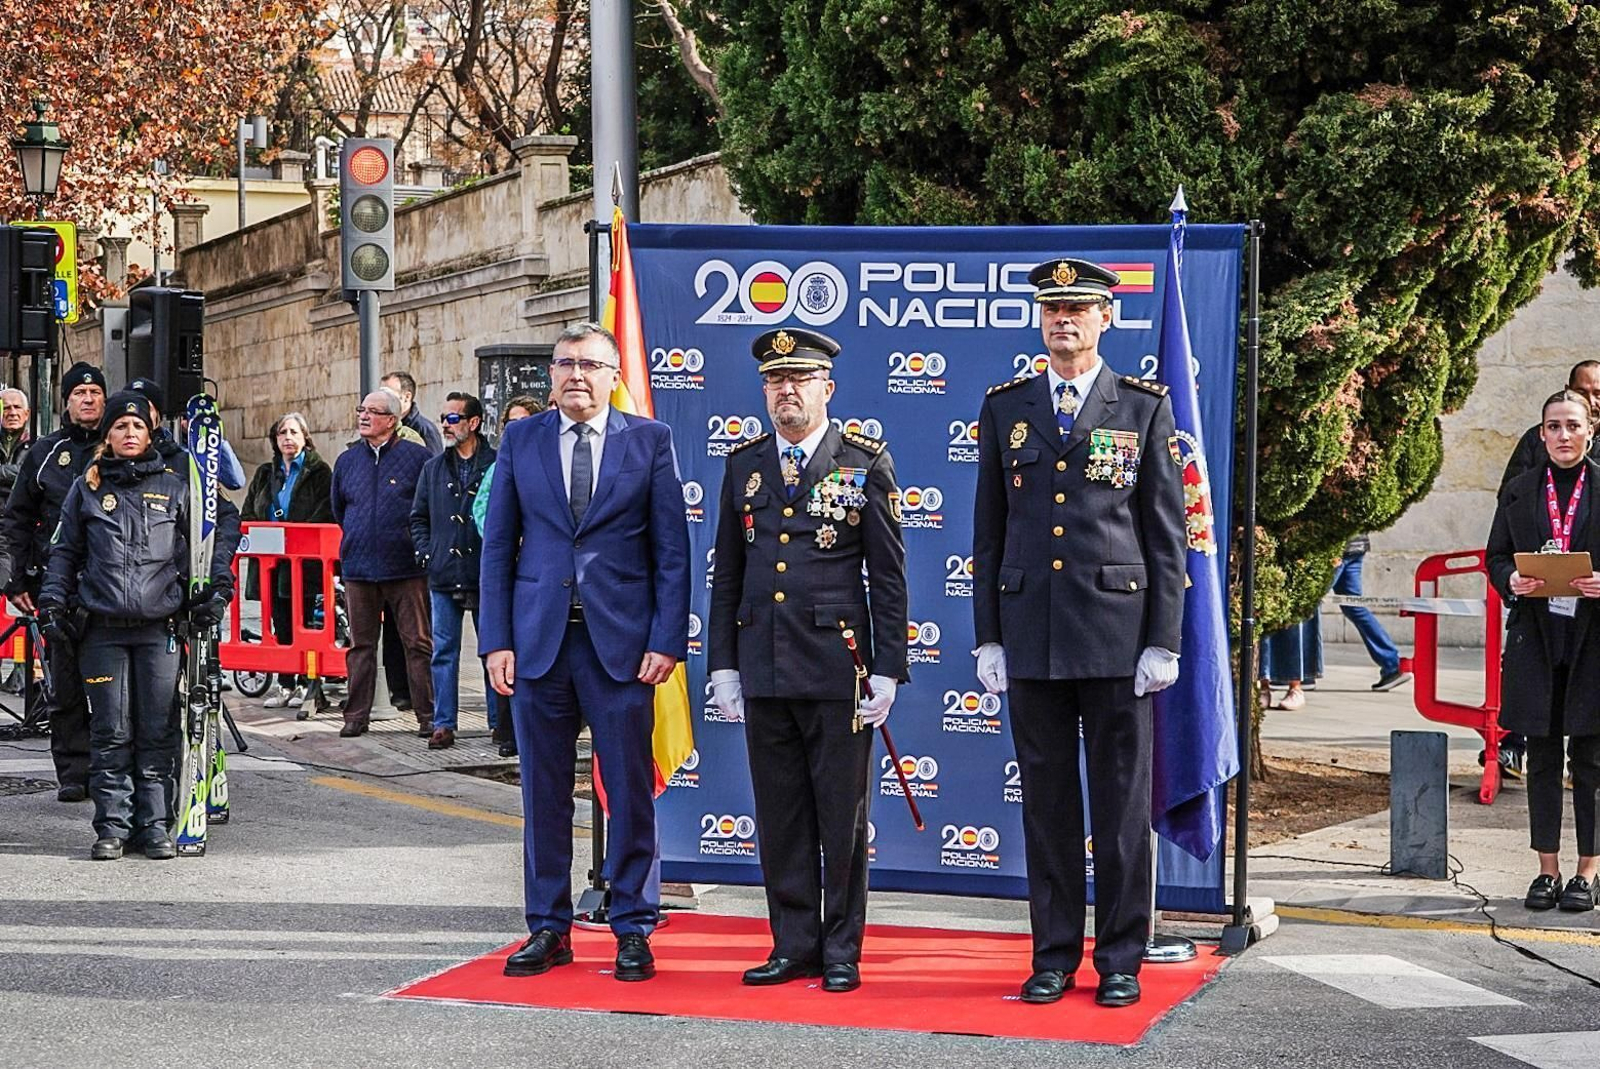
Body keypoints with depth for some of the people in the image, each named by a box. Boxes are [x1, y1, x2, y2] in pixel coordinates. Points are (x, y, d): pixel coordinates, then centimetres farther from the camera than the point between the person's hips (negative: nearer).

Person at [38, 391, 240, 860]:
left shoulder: (175, 486, 8)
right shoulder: (86, 489, 11)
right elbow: (65, 552, 16)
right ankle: (112, 826, 5)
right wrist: (52, 602, 6)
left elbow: (224, 523, 14)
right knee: (110, 733, 0)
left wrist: (218, 584, 6)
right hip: (103, 629, 1)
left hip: (160, 627, -1)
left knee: (159, 733, -2)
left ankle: (156, 825, 4)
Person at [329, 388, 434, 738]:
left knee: (419, 643, -3)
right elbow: (338, 509, 25)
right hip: (359, 568, 4)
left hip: (406, 568, -4)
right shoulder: (347, 461, 12)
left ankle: (428, 716, 1)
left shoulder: (416, 457, -2)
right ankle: (356, 716, 13)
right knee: (361, 644, 8)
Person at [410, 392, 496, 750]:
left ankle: (499, 723, 13)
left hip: (486, 576, -4)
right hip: (443, 576, 4)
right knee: (444, 652, 4)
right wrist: (427, 553, 5)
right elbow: (418, 517, 18)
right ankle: (443, 724, 8)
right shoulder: (433, 468, 12)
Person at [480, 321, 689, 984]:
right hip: (538, 638, 2)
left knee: (630, 792, 2)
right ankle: (549, 928, 17)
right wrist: (496, 641, 1)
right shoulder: (521, 440, 9)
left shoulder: (650, 440, 4)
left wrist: (667, 640, -6)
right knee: (544, 792, 7)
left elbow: (672, 550, 2)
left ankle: (632, 929, 13)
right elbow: (498, 547, 8)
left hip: (622, 642, -2)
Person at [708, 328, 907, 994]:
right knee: (780, 816, 8)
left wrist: (888, 670, -6)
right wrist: (723, 665, 8)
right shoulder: (744, 466, 11)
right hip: (763, 672, 4)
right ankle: (794, 945, 17)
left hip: (837, 670, -3)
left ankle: (841, 951, 12)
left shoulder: (865, 463, 0)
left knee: (843, 817, 2)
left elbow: (889, 576, -1)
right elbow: (727, 575, 13)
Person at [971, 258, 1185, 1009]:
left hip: (1118, 635, -2)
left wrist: (1164, 640, -5)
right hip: (1031, 636, 2)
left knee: (1122, 805, 2)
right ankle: (1054, 955, 15)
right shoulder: (1005, 408, 9)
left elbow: (1166, 534, 1)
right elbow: (989, 530, 11)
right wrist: (988, 637, 5)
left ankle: (1120, 961, 10)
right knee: (1046, 801, 7)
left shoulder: (1144, 408, 3)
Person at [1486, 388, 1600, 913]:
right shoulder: (1520, 491, 10)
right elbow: (1496, 556, 13)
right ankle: (1548, 870, 13)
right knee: (1542, 756, 5)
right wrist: (1512, 581, -7)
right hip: (1536, 637, 2)